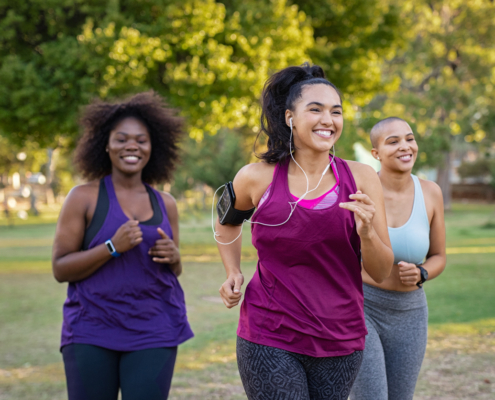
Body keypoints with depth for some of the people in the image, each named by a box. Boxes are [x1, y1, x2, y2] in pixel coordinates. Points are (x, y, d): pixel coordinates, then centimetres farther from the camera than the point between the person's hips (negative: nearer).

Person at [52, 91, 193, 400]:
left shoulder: (165, 204, 10)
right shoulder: (84, 198, -1)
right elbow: (60, 269, -4)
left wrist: (173, 257, -3)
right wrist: (113, 247, -18)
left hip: (153, 331, 3)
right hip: (92, 332, -2)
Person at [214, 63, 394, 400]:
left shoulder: (361, 179, -2)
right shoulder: (257, 178, -4)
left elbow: (382, 273, 0)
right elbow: (228, 221, 20)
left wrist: (366, 232, -18)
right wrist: (233, 273, 6)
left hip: (340, 341, 2)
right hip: (269, 339, -2)